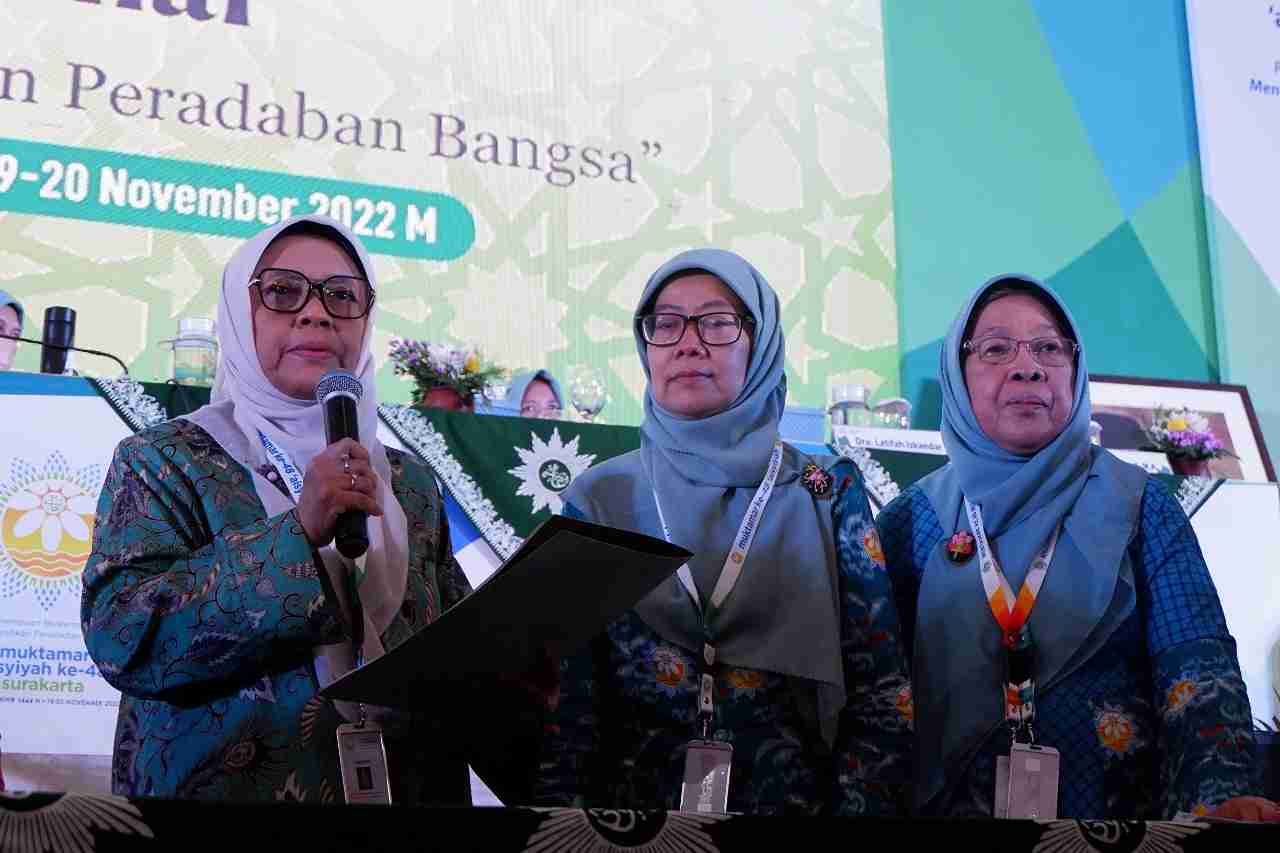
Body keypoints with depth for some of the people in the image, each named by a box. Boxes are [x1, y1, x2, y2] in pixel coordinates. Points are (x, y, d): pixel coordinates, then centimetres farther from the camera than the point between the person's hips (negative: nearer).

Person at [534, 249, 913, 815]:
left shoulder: (828, 496, 3)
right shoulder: (598, 501, 5)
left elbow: (880, 695, 0)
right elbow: (564, 701, 3)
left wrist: (861, 806, -9)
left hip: (796, 796, 0)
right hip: (630, 797, 0)